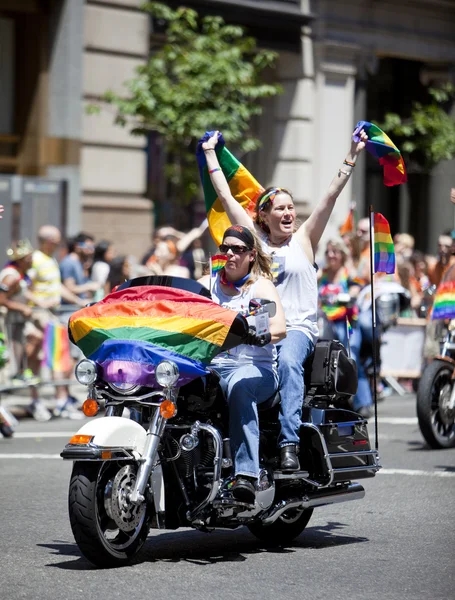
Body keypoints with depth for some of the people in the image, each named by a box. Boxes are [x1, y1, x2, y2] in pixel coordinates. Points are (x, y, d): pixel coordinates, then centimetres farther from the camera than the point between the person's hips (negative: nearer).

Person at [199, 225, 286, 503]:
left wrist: (259, 336, -32)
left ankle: (247, 474, -47)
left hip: (256, 367, -3)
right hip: (210, 365, 3)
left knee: (239, 386, -40)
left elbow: (280, 328, -10)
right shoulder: (207, 283, 19)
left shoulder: (261, 285, 7)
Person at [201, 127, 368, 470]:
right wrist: (210, 153, 21)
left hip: (298, 327, -2)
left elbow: (331, 197, 2)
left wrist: (352, 157, -5)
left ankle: (289, 442, -41)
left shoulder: (304, 238, 9)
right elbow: (225, 196, 17)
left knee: (288, 361, -35)